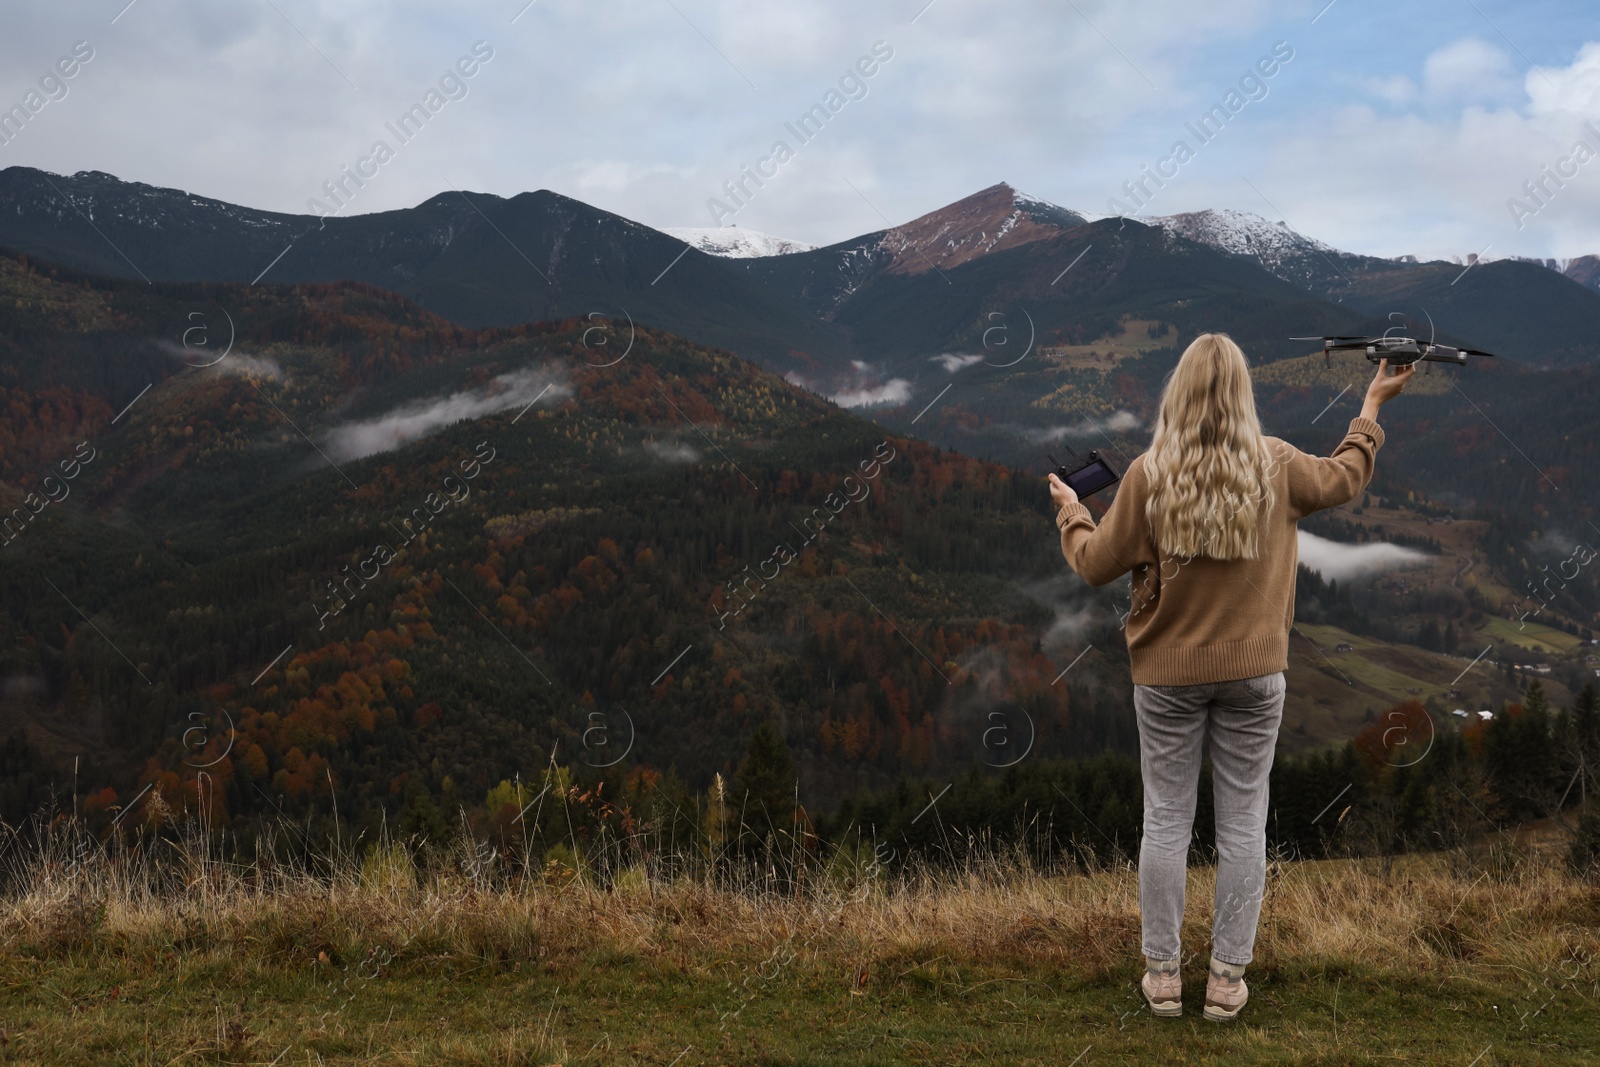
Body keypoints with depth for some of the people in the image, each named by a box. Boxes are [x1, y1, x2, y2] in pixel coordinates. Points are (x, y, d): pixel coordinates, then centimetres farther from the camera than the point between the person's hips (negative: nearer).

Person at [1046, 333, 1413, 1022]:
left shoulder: (1148, 474, -11)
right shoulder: (1277, 466, -5)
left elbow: (1096, 565, -3)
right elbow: (1345, 478, 17)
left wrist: (1069, 510, 16)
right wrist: (1372, 408, 31)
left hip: (1167, 673, -1)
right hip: (1253, 672, 1)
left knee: (1167, 821, 8)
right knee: (1243, 823, 8)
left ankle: (1162, 973, 16)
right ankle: (1227, 978, 14)